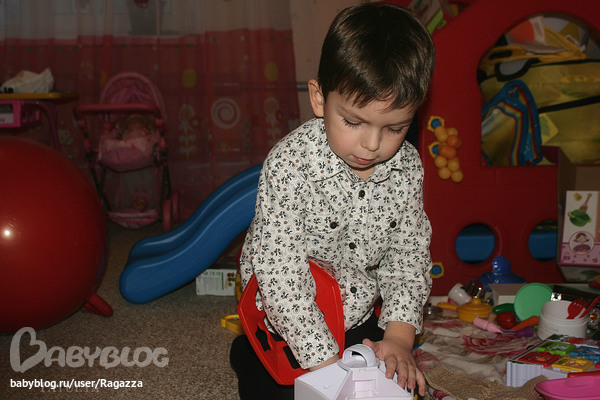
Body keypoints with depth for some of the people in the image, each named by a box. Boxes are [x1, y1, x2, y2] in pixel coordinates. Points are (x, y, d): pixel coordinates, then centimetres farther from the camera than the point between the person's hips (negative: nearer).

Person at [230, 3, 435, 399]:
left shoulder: (407, 166, -11)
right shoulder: (289, 163, -27)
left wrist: (400, 334, -15)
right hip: (288, 329, -4)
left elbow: (409, 251, -2)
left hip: (360, 321, 5)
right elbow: (279, 269, -30)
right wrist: (324, 359, -32)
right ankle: (249, 355, 18)